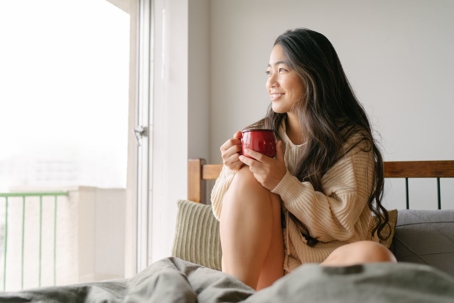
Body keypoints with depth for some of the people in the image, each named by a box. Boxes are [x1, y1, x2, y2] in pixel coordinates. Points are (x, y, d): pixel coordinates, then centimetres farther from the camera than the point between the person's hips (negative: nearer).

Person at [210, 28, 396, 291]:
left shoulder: (352, 141, -2)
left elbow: (341, 224, -11)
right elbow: (224, 213, 5)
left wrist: (284, 183, -21)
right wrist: (233, 172, -14)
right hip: (266, 269, 2)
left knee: (372, 256, -32)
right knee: (248, 179, -20)